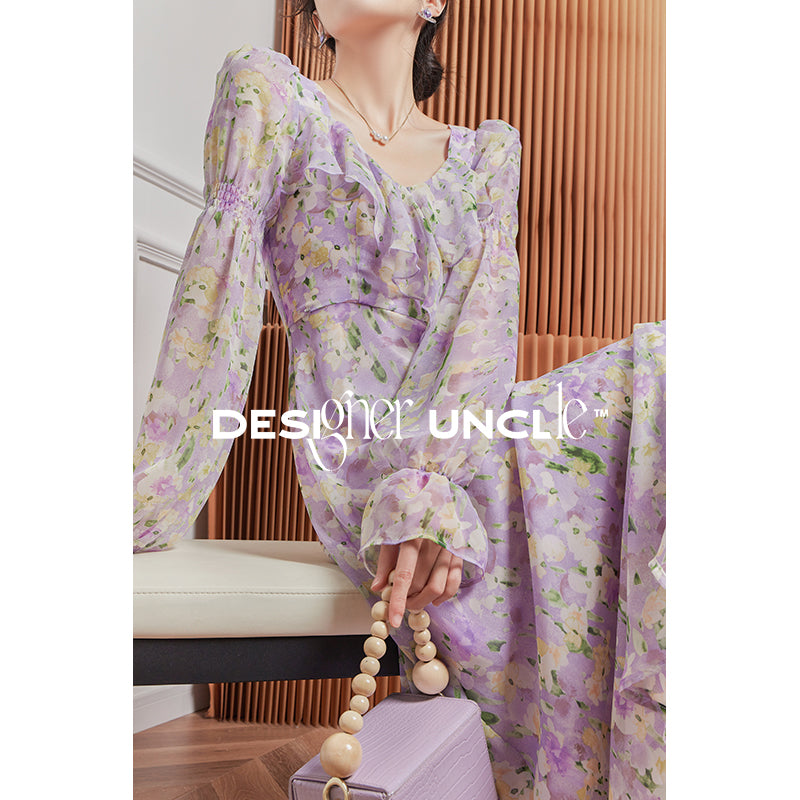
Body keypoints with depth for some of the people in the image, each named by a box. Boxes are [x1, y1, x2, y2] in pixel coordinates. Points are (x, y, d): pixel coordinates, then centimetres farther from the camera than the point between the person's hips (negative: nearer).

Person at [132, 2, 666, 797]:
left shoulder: (489, 150, 16)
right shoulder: (269, 92, 7)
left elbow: (488, 316, -1)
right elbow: (218, 295, -3)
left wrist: (428, 483, -17)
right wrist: (153, 496, -9)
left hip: (464, 440, 5)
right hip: (364, 457, -4)